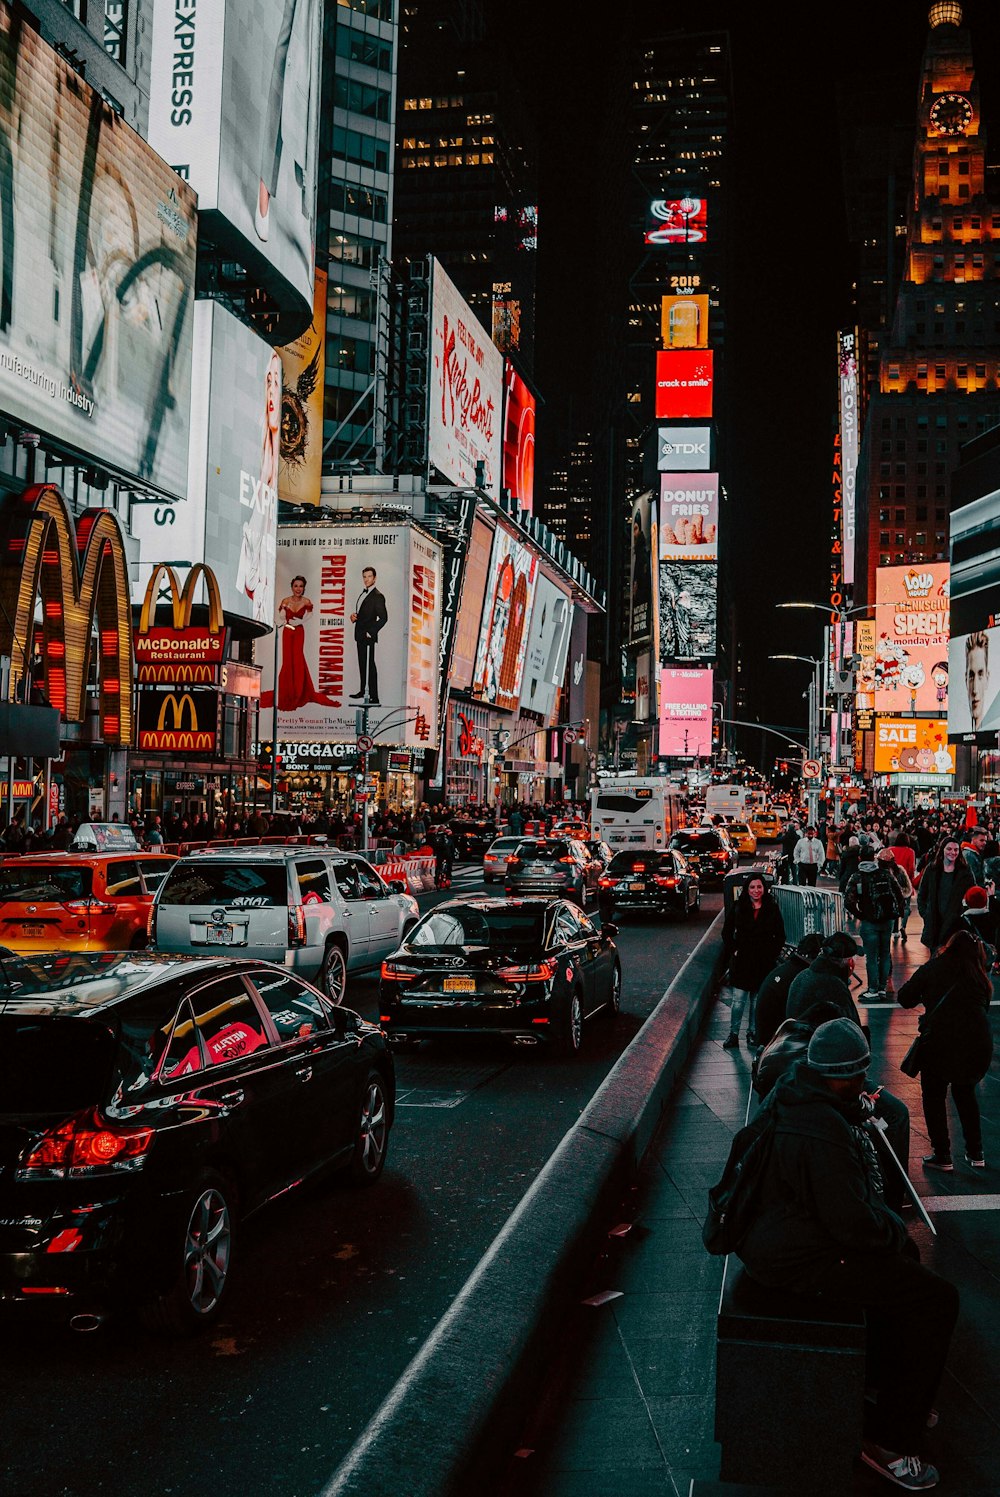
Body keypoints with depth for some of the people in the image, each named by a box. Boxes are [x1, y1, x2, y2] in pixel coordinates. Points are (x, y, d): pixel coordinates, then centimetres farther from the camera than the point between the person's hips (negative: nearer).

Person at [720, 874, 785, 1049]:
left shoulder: (772, 908, 1)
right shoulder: (737, 907, 0)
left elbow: (780, 936, 8)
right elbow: (727, 932, 7)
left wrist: (772, 954, 0)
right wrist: (733, 951, -1)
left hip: (764, 962, 1)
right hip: (741, 961, -1)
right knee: (738, 1000, -4)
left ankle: (752, 1032, 22)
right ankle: (733, 1035, 5)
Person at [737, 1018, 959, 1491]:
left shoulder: (789, 1092, 2)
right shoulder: (824, 1131, -31)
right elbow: (852, 1222, -26)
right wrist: (895, 1231, -6)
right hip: (797, 1256, -11)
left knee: (900, 1255, 27)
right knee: (937, 1300, -6)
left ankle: (891, 1388, 39)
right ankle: (890, 1440, 2)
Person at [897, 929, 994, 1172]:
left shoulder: (933, 968, 2)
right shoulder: (980, 975, 11)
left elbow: (905, 999, 4)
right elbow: (985, 1008, 15)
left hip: (940, 1041, -4)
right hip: (979, 1042, 4)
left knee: (933, 1096, 13)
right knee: (965, 1093, 24)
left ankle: (942, 1156, 13)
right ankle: (975, 1154, 25)